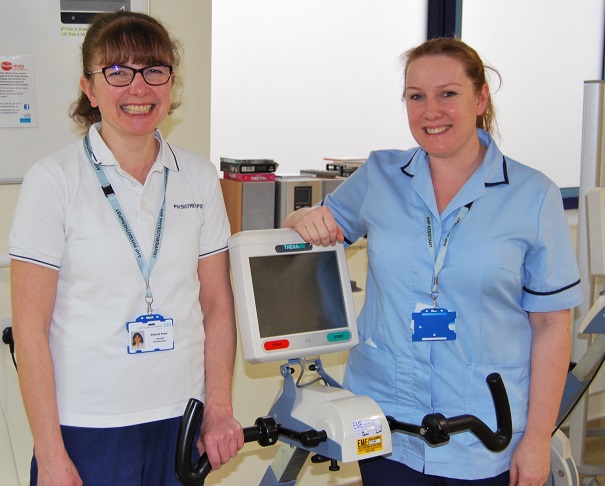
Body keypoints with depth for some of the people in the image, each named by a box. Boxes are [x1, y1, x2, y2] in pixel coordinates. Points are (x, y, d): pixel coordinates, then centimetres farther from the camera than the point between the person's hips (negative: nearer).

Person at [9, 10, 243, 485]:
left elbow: (217, 306, 7)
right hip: (86, 428, -3)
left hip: (181, 421, 3)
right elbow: (31, 328, -8)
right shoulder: (54, 180, -7)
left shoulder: (199, 177, 3)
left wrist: (219, 409, 1)